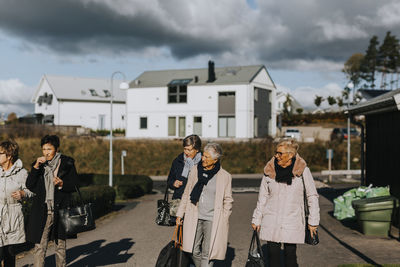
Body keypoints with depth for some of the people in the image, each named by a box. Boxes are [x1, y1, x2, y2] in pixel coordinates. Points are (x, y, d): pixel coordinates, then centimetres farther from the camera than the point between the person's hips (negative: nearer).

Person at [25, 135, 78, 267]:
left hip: (60, 210, -1)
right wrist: (36, 167, -11)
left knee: (60, 245, 11)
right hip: (42, 211, 1)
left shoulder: (67, 163, 1)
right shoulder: (38, 164, 7)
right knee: (39, 245, -4)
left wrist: (62, 184, -18)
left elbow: (74, 186, 2)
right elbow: (29, 185, -1)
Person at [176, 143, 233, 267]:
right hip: (194, 218, 3)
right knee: (194, 251, 6)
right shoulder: (195, 170, 5)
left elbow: (228, 201, 5)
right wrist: (180, 213, 14)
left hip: (213, 220, -3)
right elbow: (187, 193, 14)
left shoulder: (225, 176, -4)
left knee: (207, 254, -3)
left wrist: (223, 220, 0)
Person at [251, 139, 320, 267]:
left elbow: (312, 196, 2)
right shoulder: (269, 170, 1)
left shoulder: (302, 170, -5)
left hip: (292, 221, -2)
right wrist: (256, 219, 10)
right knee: (273, 254, 2)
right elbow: (263, 197, 10)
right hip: (271, 222, 2)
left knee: (290, 255, -1)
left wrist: (313, 221, 0)